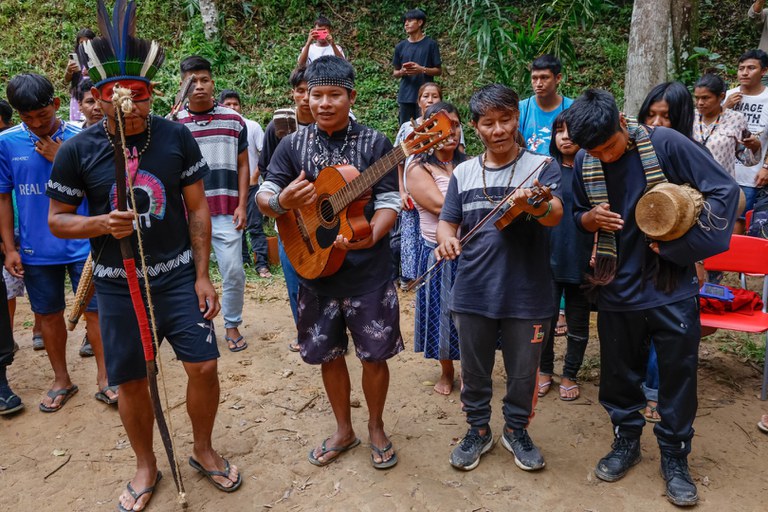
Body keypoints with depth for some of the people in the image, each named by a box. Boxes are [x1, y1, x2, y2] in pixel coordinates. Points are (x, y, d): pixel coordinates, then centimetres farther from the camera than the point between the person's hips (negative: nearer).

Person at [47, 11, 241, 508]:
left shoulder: (177, 137, -5)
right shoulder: (78, 150, -6)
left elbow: (197, 207, -1)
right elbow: (58, 219, 2)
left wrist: (202, 276, -4)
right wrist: (101, 224, -20)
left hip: (178, 275, 0)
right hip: (118, 285, 0)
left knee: (204, 366, -2)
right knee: (132, 381, 9)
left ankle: (203, 450, 26)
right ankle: (146, 466, 33)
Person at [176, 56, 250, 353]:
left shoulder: (234, 121, 5)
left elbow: (242, 166, 7)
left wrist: (242, 205, -1)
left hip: (226, 211, 0)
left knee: (234, 272, -1)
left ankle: (232, 325, 19)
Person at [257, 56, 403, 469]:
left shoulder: (375, 143, -3)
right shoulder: (293, 145, 4)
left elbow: (389, 202, -7)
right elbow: (263, 198, 2)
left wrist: (370, 236, -27)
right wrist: (282, 200, -22)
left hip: (368, 270, -2)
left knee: (374, 354, 8)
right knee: (328, 354, 14)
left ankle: (376, 428, 32)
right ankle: (343, 430, 36)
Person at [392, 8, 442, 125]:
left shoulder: (431, 44, -1)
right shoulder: (400, 46, 10)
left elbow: (439, 71, 2)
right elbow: (395, 73, 16)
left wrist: (421, 69, -15)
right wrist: (402, 72, -7)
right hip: (405, 96, 3)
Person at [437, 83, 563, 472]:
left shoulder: (542, 167, -5)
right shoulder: (463, 173, 4)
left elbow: (555, 215, -21)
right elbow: (447, 221, 5)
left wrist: (533, 205, -44)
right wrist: (446, 238, -19)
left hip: (526, 294, -2)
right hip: (472, 293, 2)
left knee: (523, 372, 13)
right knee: (474, 370, 16)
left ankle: (517, 430, 38)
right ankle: (478, 429, 38)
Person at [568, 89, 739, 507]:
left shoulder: (667, 144, -14)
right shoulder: (584, 162, -4)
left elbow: (724, 191, -10)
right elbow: (578, 215, 10)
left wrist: (679, 242, -16)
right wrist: (590, 219, -14)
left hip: (671, 287, -2)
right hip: (617, 288, 3)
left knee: (677, 376, 9)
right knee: (619, 374, 15)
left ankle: (674, 458, 28)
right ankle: (627, 440, 38)